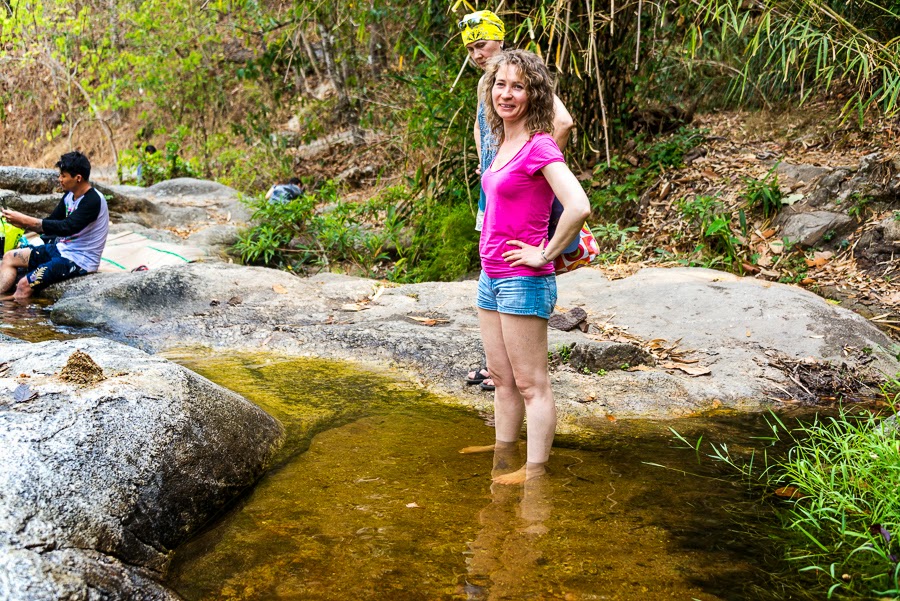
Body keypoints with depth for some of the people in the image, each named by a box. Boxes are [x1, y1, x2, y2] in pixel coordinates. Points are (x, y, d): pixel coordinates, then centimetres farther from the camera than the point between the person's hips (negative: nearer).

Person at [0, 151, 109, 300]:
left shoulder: (93, 201, -22)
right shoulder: (70, 196, 5)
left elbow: (66, 228, -31)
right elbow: (50, 224, 12)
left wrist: (24, 220, -28)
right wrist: (19, 222, -5)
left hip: (80, 261, -10)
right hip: (62, 249, 10)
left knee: (25, 285, -21)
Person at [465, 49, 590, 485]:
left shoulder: (540, 146, -16)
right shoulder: (504, 143, 10)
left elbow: (579, 207, -28)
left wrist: (545, 254, -19)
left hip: (523, 281, -9)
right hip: (491, 276, 9)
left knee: (531, 384, 0)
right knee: (501, 378, 19)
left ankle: (535, 470, 9)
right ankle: (502, 454, 31)